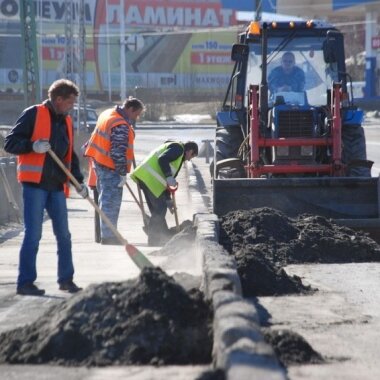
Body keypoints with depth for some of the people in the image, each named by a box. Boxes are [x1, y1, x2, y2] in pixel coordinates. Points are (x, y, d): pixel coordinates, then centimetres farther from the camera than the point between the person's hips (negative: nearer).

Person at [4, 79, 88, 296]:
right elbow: (10, 143, -7)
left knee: (64, 234, 9)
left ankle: (66, 279, 20)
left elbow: (70, 156, 22)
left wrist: (78, 181, 9)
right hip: (35, 184, -7)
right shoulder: (33, 114, -5)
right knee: (33, 235, -7)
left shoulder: (67, 122, 15)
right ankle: (25, 282, -1)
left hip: (57, 186, 7)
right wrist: (33, 146, -24)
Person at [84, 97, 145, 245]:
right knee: (111, 203, -7)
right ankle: (108, 237, -6)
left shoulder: (108, 114, 10)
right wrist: (122, 173, -19)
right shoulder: (121, 126, -22)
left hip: (100, 163, 10)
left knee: (106, 200, 16)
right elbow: (118, 152, -24)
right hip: (110, 168, -10)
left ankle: (106, 234, 23)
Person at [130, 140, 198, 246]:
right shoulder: (178, 148, 1)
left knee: (157, 211, 15)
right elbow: (162, 160, -18)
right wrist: (169, 177, -23)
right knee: (160, 211, -7)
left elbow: (165, 182, 29)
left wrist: (168, 200, 24)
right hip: (150, 177, -10)